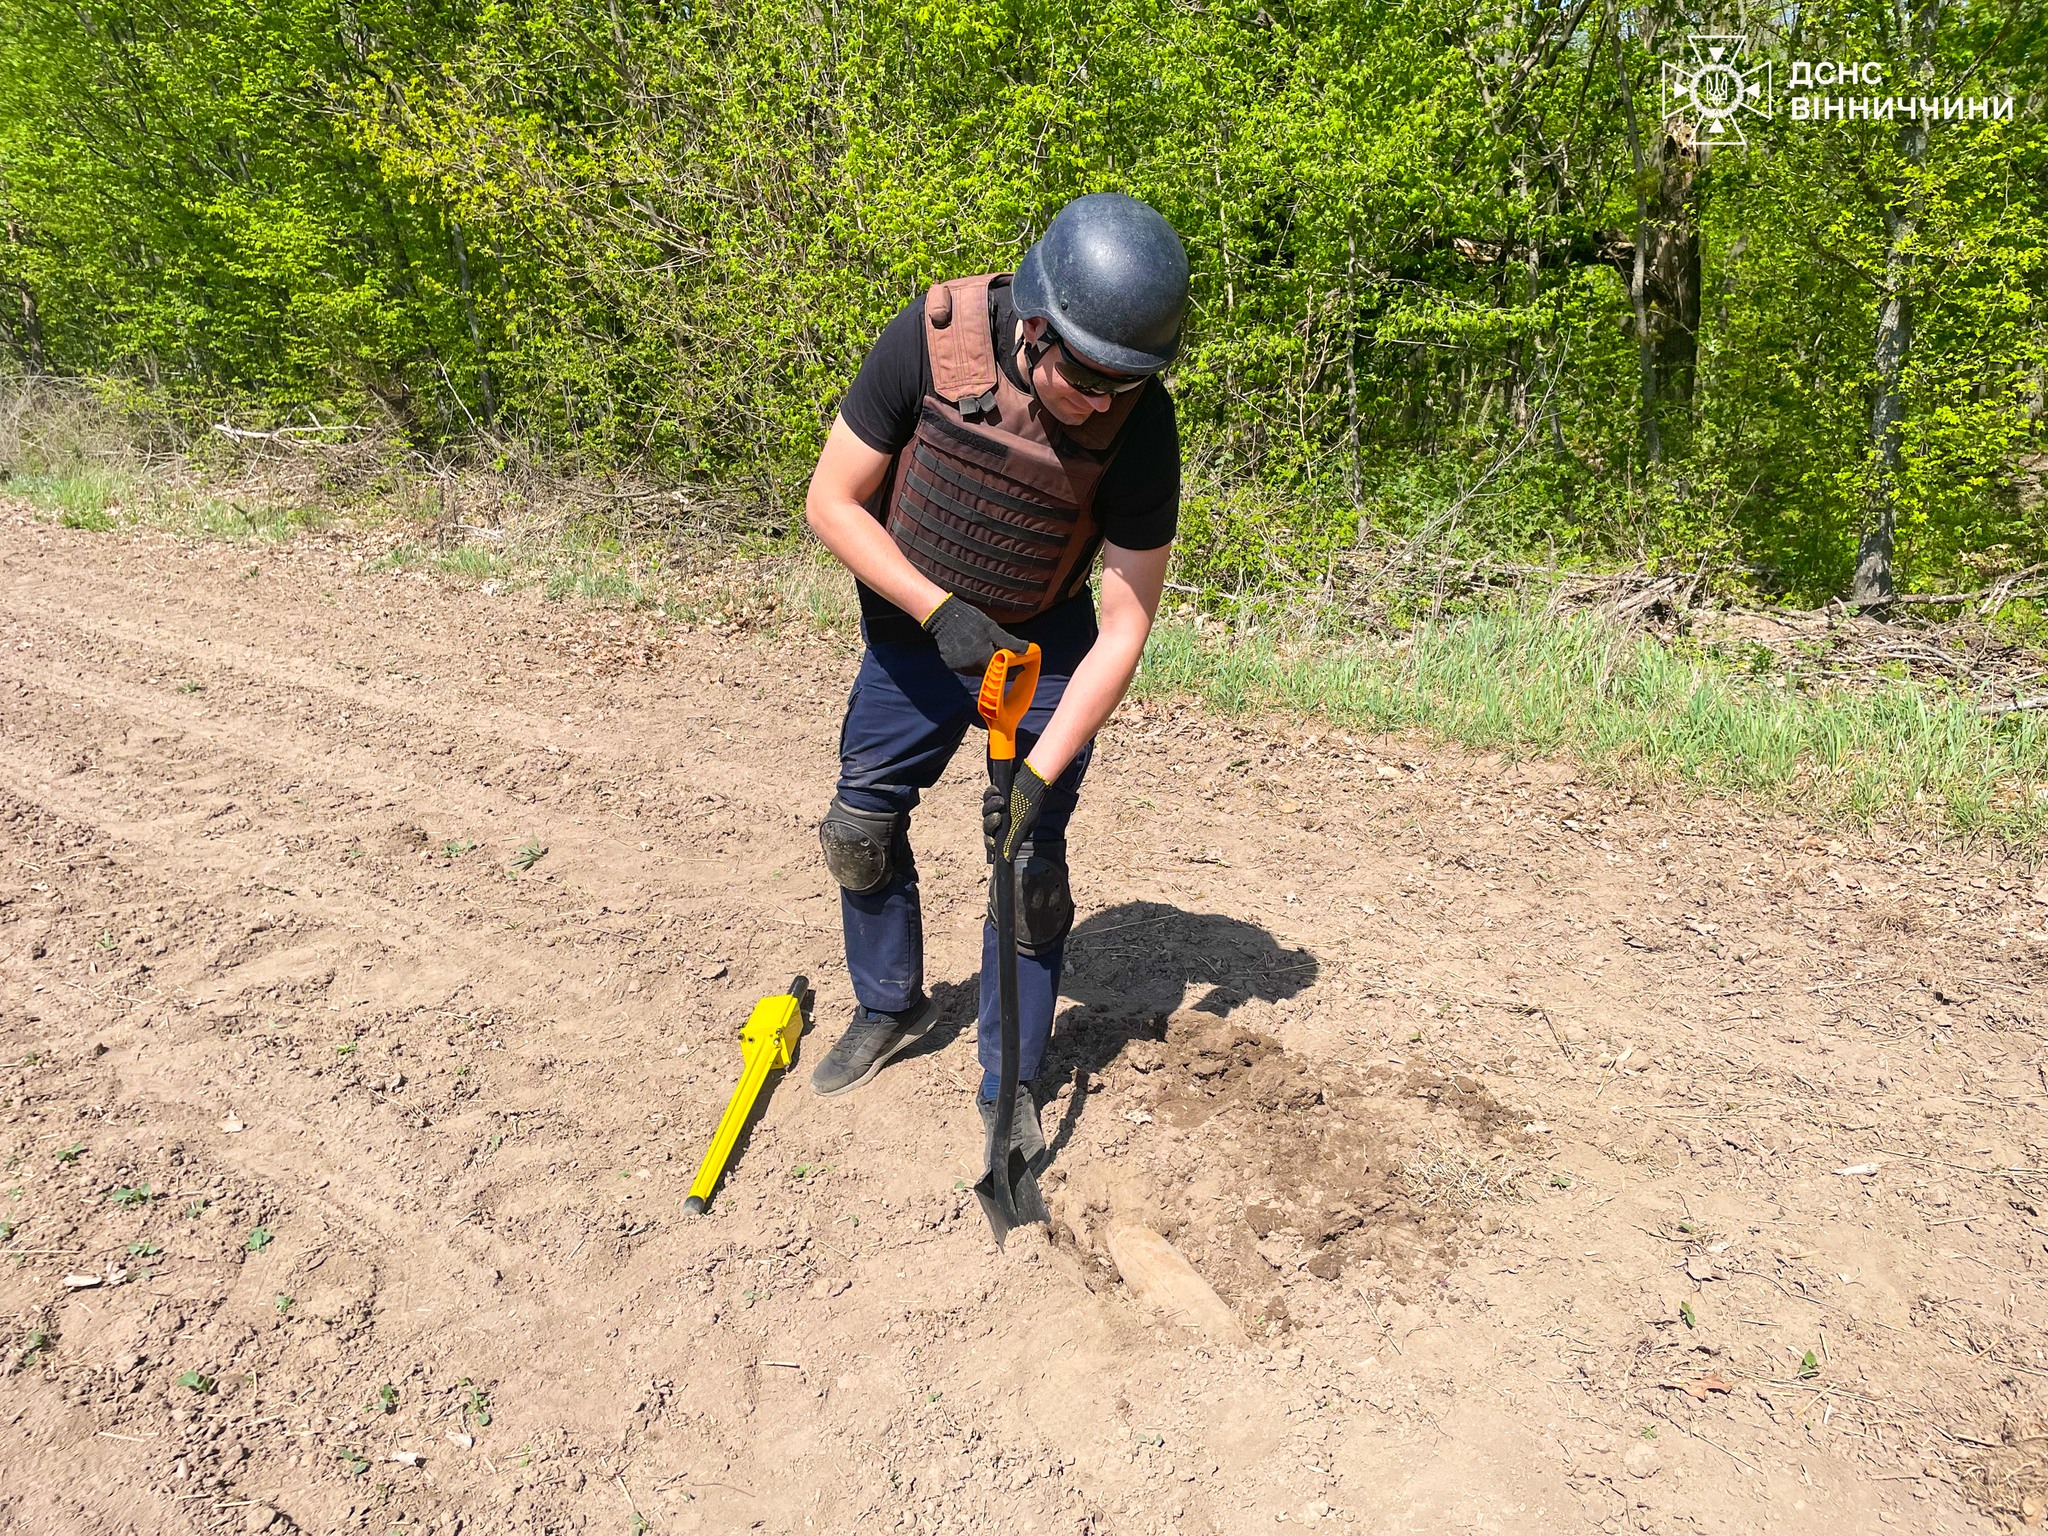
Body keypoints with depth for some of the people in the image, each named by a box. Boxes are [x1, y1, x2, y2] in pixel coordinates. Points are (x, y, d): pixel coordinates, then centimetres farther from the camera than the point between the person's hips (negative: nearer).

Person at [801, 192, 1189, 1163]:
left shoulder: (1141, 423, -27)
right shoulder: (934, 337, -26)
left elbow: (1125, 625, -22)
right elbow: (833, 501, -16)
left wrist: (1038, 771, -28)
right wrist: (937, 609, -27)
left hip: (1042, 646, -1)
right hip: (913, 628, 2)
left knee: (1030, 862, -3)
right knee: (861, 829, 10)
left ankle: (1009, 1086, 17)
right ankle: (888, 1009, 37)